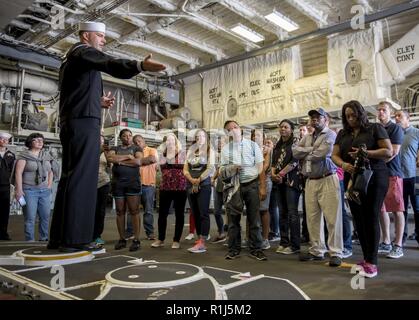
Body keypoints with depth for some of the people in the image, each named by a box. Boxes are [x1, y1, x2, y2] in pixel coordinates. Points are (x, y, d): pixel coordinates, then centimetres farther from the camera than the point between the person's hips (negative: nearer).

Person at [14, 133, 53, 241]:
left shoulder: (46, 156, 14)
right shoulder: (24, 155, -1)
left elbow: (50, 172, 21)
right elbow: (18, 173, -7)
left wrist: (49, 185, 10)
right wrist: (19, 190, -14)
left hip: (45, 191, 5)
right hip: (29, 190, -5)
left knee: (45, 216, 5)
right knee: (30, 218, -3)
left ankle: (44, 239, 16)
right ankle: (30, 241, 5)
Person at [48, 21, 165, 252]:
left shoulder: (71, 59, 29)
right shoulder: (83, 51, -1)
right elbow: (110, 64, -24)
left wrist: (98, 102, 17)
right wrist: (140, 65, -38)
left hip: (71, 124, 10)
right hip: (83, 123, -10)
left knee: (70, 178, 9)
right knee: (82, 178, -12)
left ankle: (59, 238, 12)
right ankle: (75, 239, -12)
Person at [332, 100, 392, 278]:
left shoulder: (375, 128, 0)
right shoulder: (342, 134, 14)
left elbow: (388, 151, -7)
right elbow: (334, 155, 8)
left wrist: (365, 153, -20)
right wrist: (343, 164, -14)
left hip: (374, 178, -5)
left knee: (371, 218, -6)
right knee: (358, 219, 6)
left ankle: (372, 262, 0)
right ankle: (366, 258, 17)